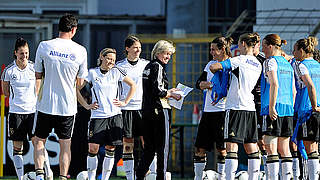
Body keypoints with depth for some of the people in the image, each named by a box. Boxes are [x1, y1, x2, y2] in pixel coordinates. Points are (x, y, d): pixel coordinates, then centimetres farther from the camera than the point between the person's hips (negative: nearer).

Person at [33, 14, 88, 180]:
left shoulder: (44, 46, -7)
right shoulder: (80, 51, -5)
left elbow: (38, 76, 3)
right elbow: (80, 82, 5)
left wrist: (37, 95, 16)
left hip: (46, 104, 0)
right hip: (68, 107, 0)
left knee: (39, 141, 12)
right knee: (65, 145, 9)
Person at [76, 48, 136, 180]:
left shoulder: (116, 72, 6)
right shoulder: (92, 73, 1)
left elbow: (133, 86, 15)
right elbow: (76, 89, 6)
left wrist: (125, 102, 7)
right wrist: (86, 105, 1)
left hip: (115, 116, 2)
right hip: (97, 116, -2)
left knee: (110, 149, 2)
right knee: (93, 148, -9)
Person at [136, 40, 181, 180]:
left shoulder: (148, 66, 16)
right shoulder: (158, 67, -10)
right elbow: (158, 91, -18)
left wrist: (167, 92, 19)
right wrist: (171, 95, -4)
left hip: (146, 111, 9)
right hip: (159, 110, -9)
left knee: (149, 147, 11)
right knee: (162, 147, -3)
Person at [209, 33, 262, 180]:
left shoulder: (239, 60, -8)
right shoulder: (257, 65, 14)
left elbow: (213, 67, -11)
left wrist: (218, 72, 12)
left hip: (235, 107, -7)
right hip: (250, 107, 7)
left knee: (232, 147, -9)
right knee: (251, 148, 7)